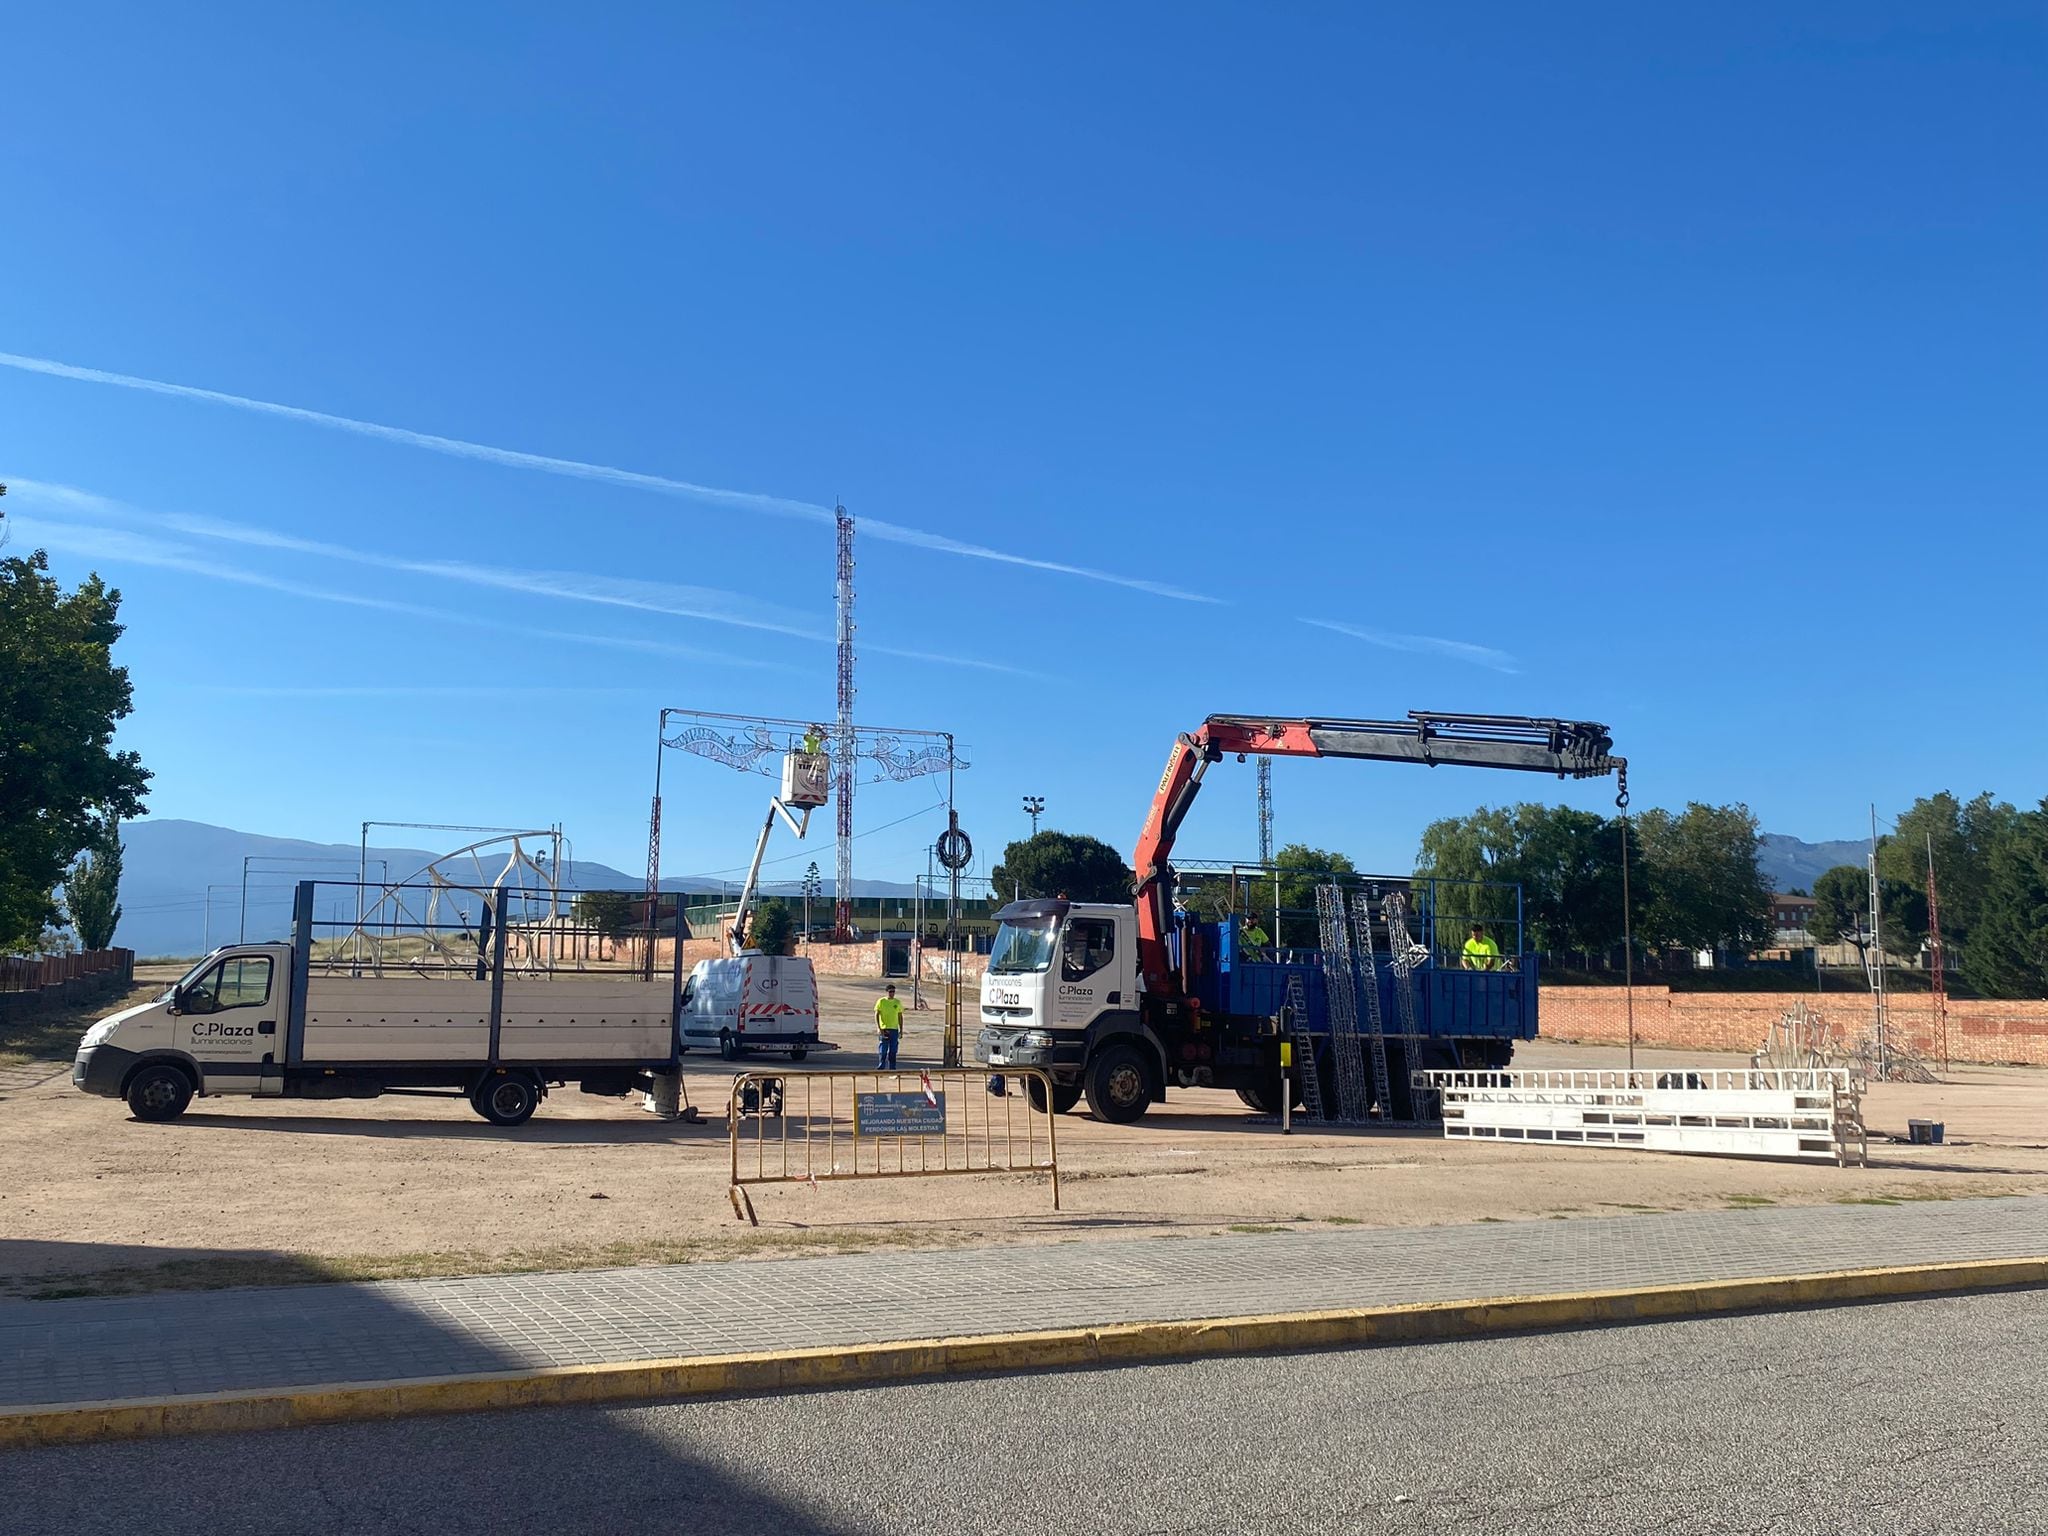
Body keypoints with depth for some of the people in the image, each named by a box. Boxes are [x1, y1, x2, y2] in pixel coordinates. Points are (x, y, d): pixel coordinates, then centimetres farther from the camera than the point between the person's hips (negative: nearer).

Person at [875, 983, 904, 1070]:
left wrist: (901, 1030, 10)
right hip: (884, 1029, -3)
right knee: (882, 1050, -4)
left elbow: (900, 1016, 14)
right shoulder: (881, 1001, -1)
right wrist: (878, 1028, -14)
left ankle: (892, 1068, 10)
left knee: (893, 1051, 5)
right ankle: (881, 1068, 2)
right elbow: (876, 1015, -4)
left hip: (894, 1030, 3)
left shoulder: (897, 1002, 9)